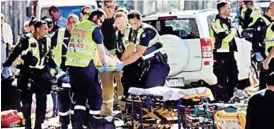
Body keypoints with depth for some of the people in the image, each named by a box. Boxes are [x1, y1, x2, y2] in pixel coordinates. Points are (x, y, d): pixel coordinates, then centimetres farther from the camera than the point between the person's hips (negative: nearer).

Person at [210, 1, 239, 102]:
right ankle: (220, 100, 0)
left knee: (234, 77, 14)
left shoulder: (228, 21, 14)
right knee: (222, 79, -7)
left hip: (229, 54, 9)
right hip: (221, 55, -9)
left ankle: (229, 97, 27)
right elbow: (224, 38, -24)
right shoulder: (216, 23, -14)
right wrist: (233, 32, -10)